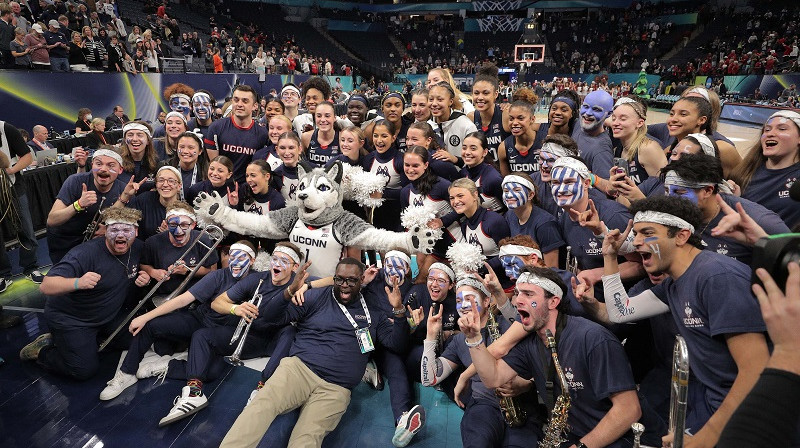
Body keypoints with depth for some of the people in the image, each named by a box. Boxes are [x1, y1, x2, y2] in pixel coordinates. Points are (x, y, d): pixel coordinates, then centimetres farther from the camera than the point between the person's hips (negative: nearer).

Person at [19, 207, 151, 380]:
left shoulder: (138, 248, -11)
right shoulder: (84, 254, -30)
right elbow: (46, 286, -34)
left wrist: (146, 277, -14)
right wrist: (78, 282, -54)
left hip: (109, 313, 6)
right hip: (70, 318, -6)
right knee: (85, 370, -10)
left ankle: (93, 336, 22)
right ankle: (40, 350, 15)